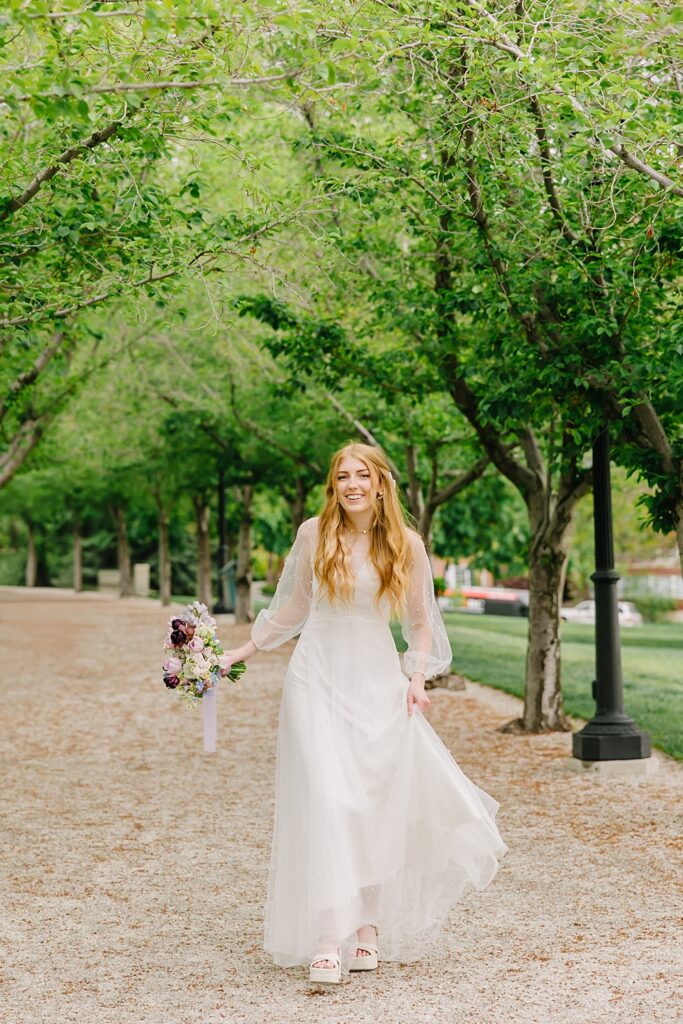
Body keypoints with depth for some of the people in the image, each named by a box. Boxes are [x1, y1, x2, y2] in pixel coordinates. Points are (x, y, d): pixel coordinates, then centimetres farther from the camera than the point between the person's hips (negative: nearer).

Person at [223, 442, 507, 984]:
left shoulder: (407, 544, 1)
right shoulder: (314, 533, 1)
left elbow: (420, 621, 10)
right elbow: (293, 606, 13)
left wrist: (418, 677, -3)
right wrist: (247, 649, 11)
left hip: (379, 682, 1)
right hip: (319, 677, -1)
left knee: (378, 806, 1)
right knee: (326, 801, -11)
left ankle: (370, 926, 14)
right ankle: (327, 939, -13)